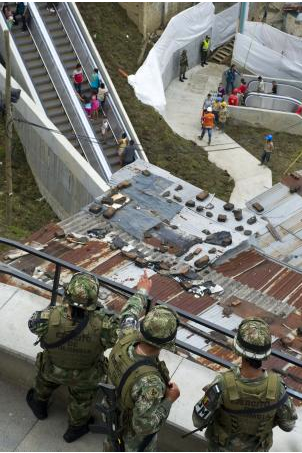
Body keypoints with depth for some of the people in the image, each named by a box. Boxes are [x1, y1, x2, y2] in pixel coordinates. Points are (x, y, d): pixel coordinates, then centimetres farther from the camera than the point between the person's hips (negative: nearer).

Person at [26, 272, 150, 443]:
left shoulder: (49, 318, -41)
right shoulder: (103, 326, -43)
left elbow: (34, 323, -16)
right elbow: (128, 318, -22)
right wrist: (141, 292, -7)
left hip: (53, 367, 1)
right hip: (85, 375, -1)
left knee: (46, 379, 37)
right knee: (81, 399, 32)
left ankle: (39, 404, 67)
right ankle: (76, 428, 60)